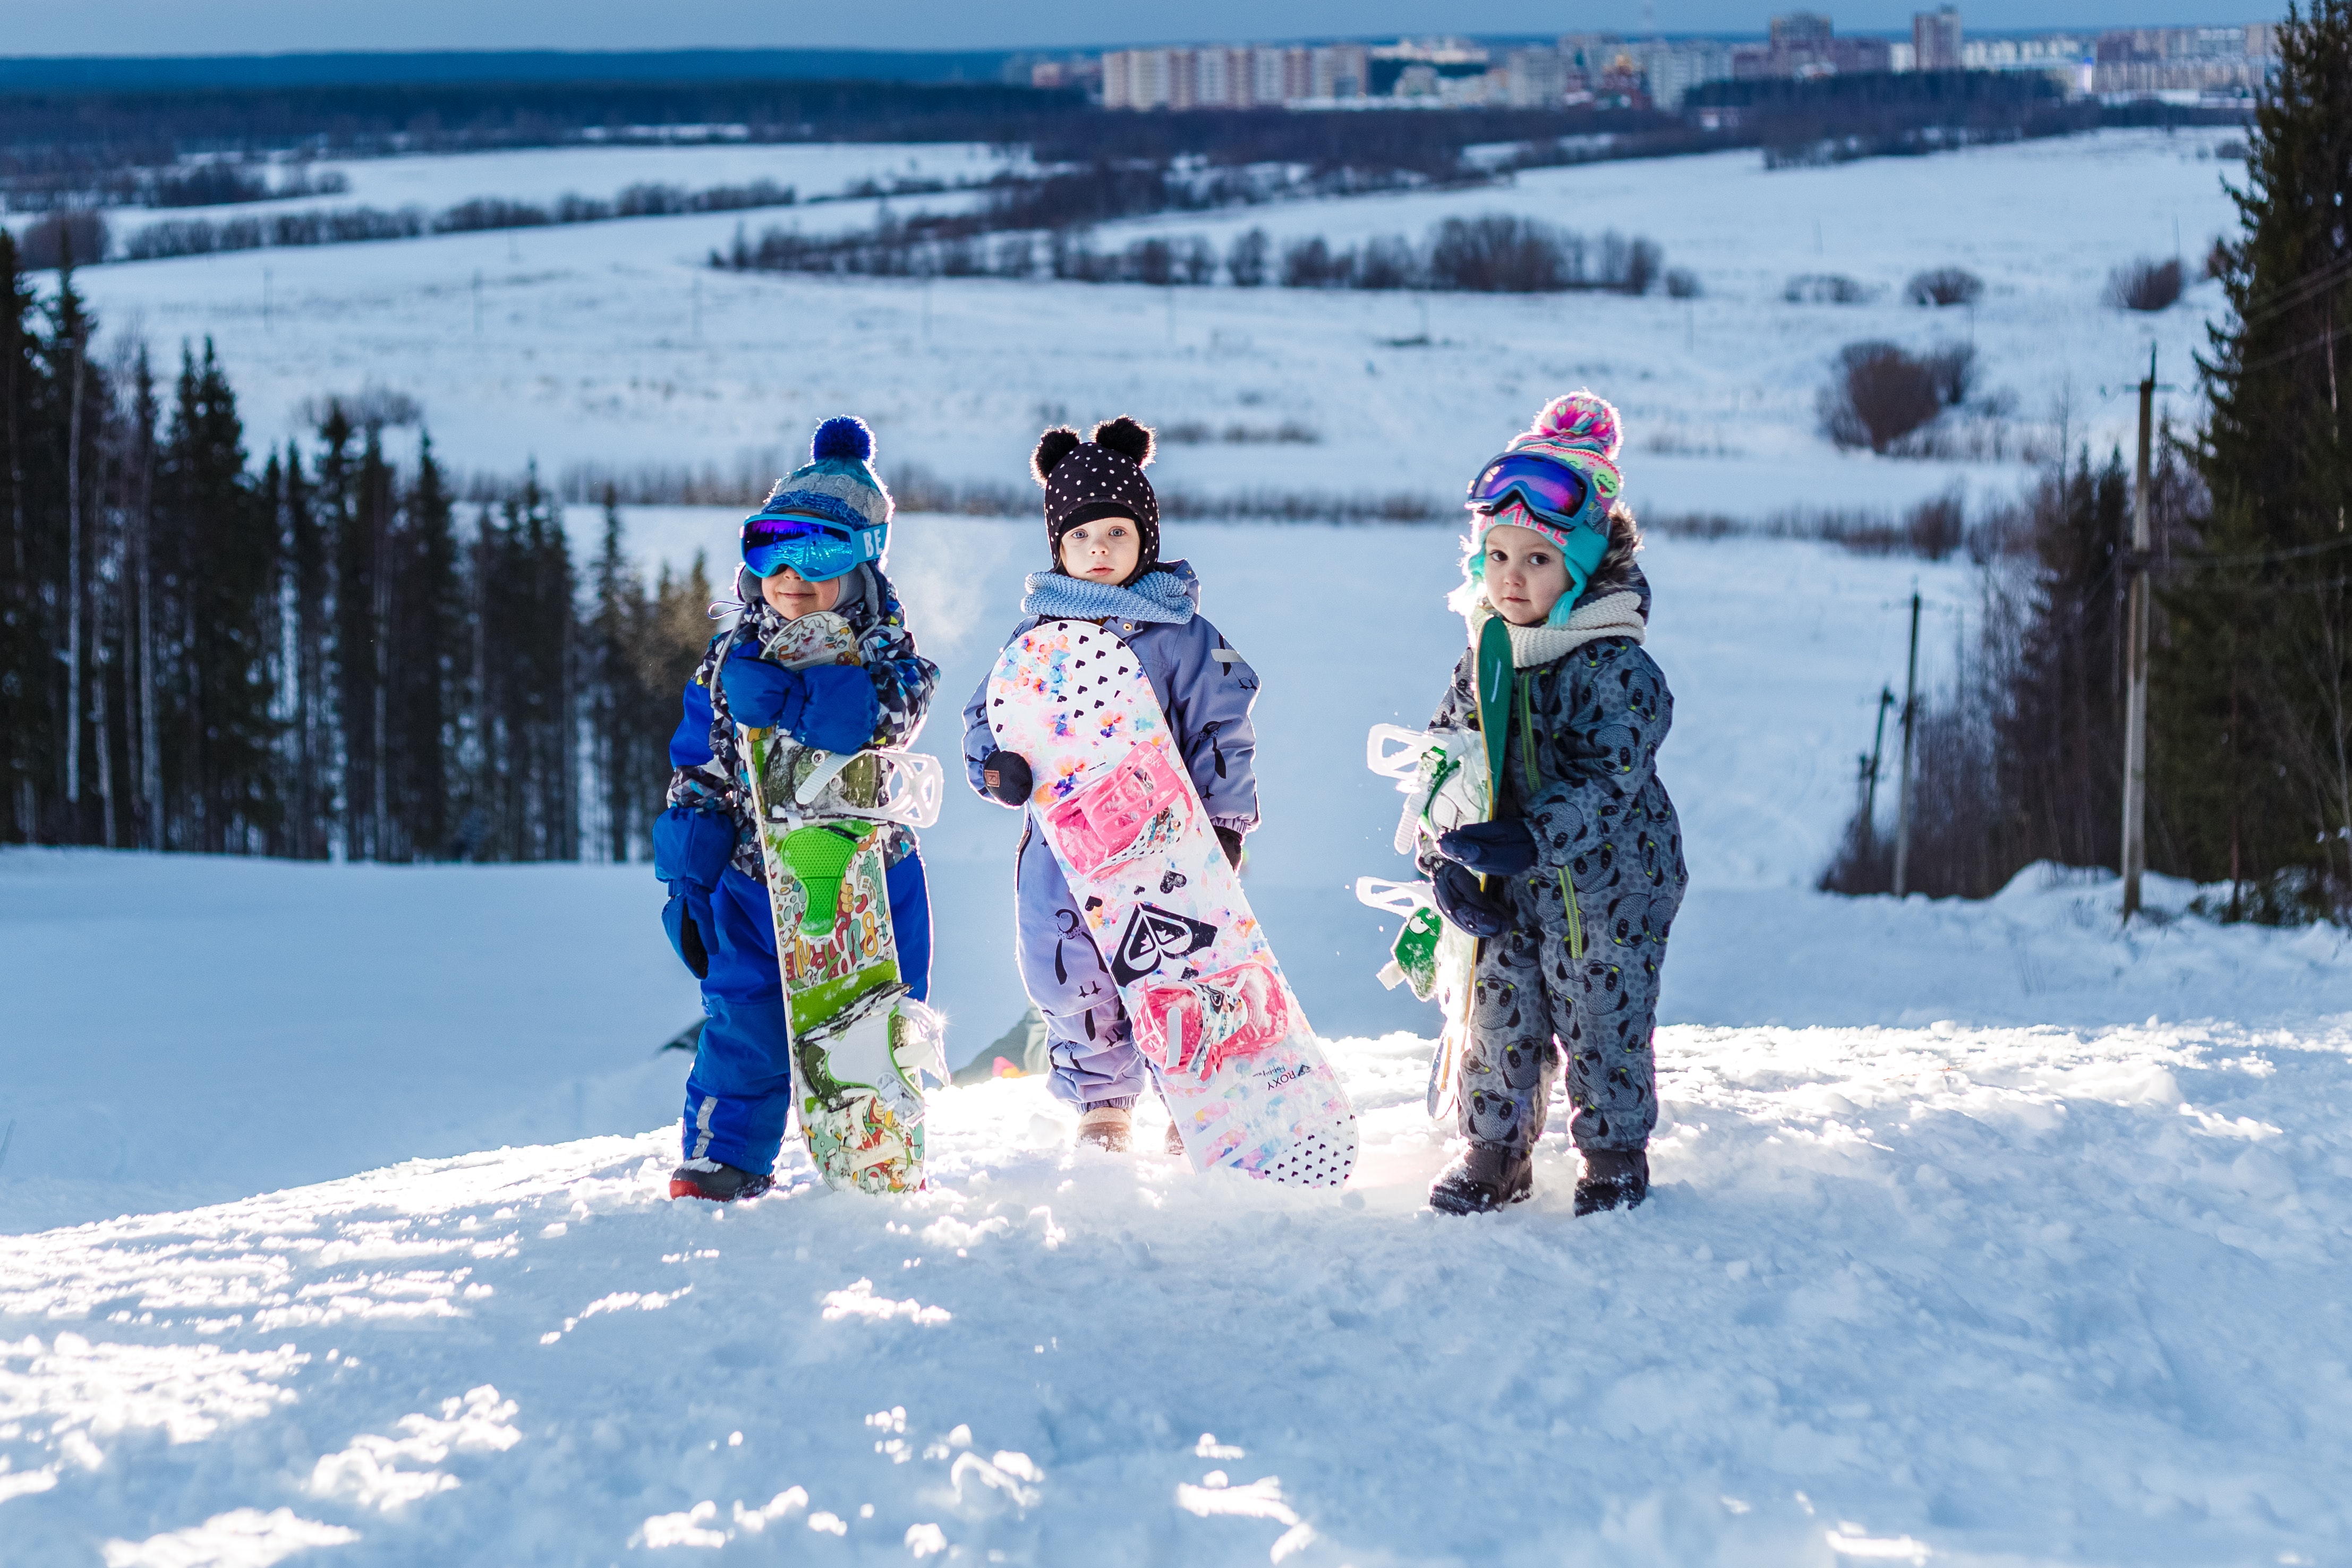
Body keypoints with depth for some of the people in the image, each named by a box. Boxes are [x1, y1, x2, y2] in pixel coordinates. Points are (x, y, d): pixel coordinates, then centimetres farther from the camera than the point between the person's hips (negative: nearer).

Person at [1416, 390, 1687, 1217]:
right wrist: (1447, 863, -6)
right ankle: (1494, 1152, 28)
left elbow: (1609, 780, -23)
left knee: (1603, 1025, 6)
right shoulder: (1483, 661, 2)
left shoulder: (1618, 669, -16)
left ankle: (1615, 1155, 24)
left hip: (1604, 888, -5)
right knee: (1500, 1024, 12)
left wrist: (1530, 841, -33)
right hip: (1507, 896, 5)